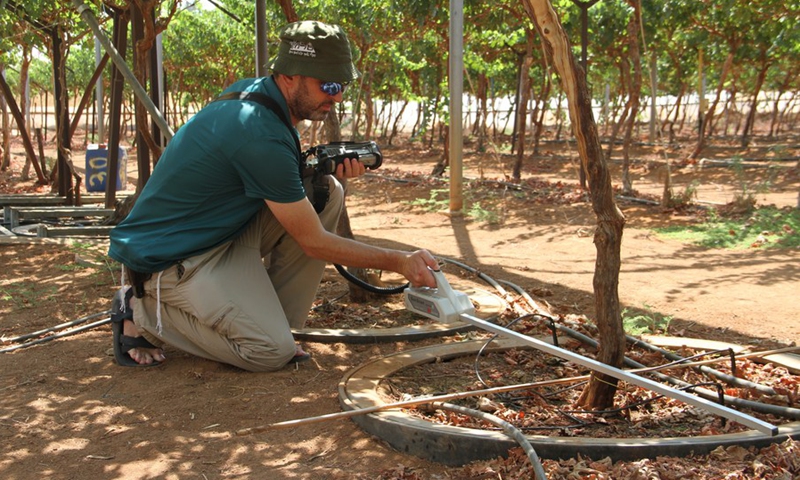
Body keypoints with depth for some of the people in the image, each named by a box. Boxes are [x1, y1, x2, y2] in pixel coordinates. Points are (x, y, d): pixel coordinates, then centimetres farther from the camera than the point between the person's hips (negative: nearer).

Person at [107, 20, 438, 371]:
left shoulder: (251, 91, -2)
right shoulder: (261, 134, -29)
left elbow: (279, 179, 13)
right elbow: (314, 242, -22)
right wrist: (399, 262, -18)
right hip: (169, 257, -9)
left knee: (326, 191, -4)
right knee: (271, 352, -18)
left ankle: (271, 318, 4)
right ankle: (142, 309, -1)